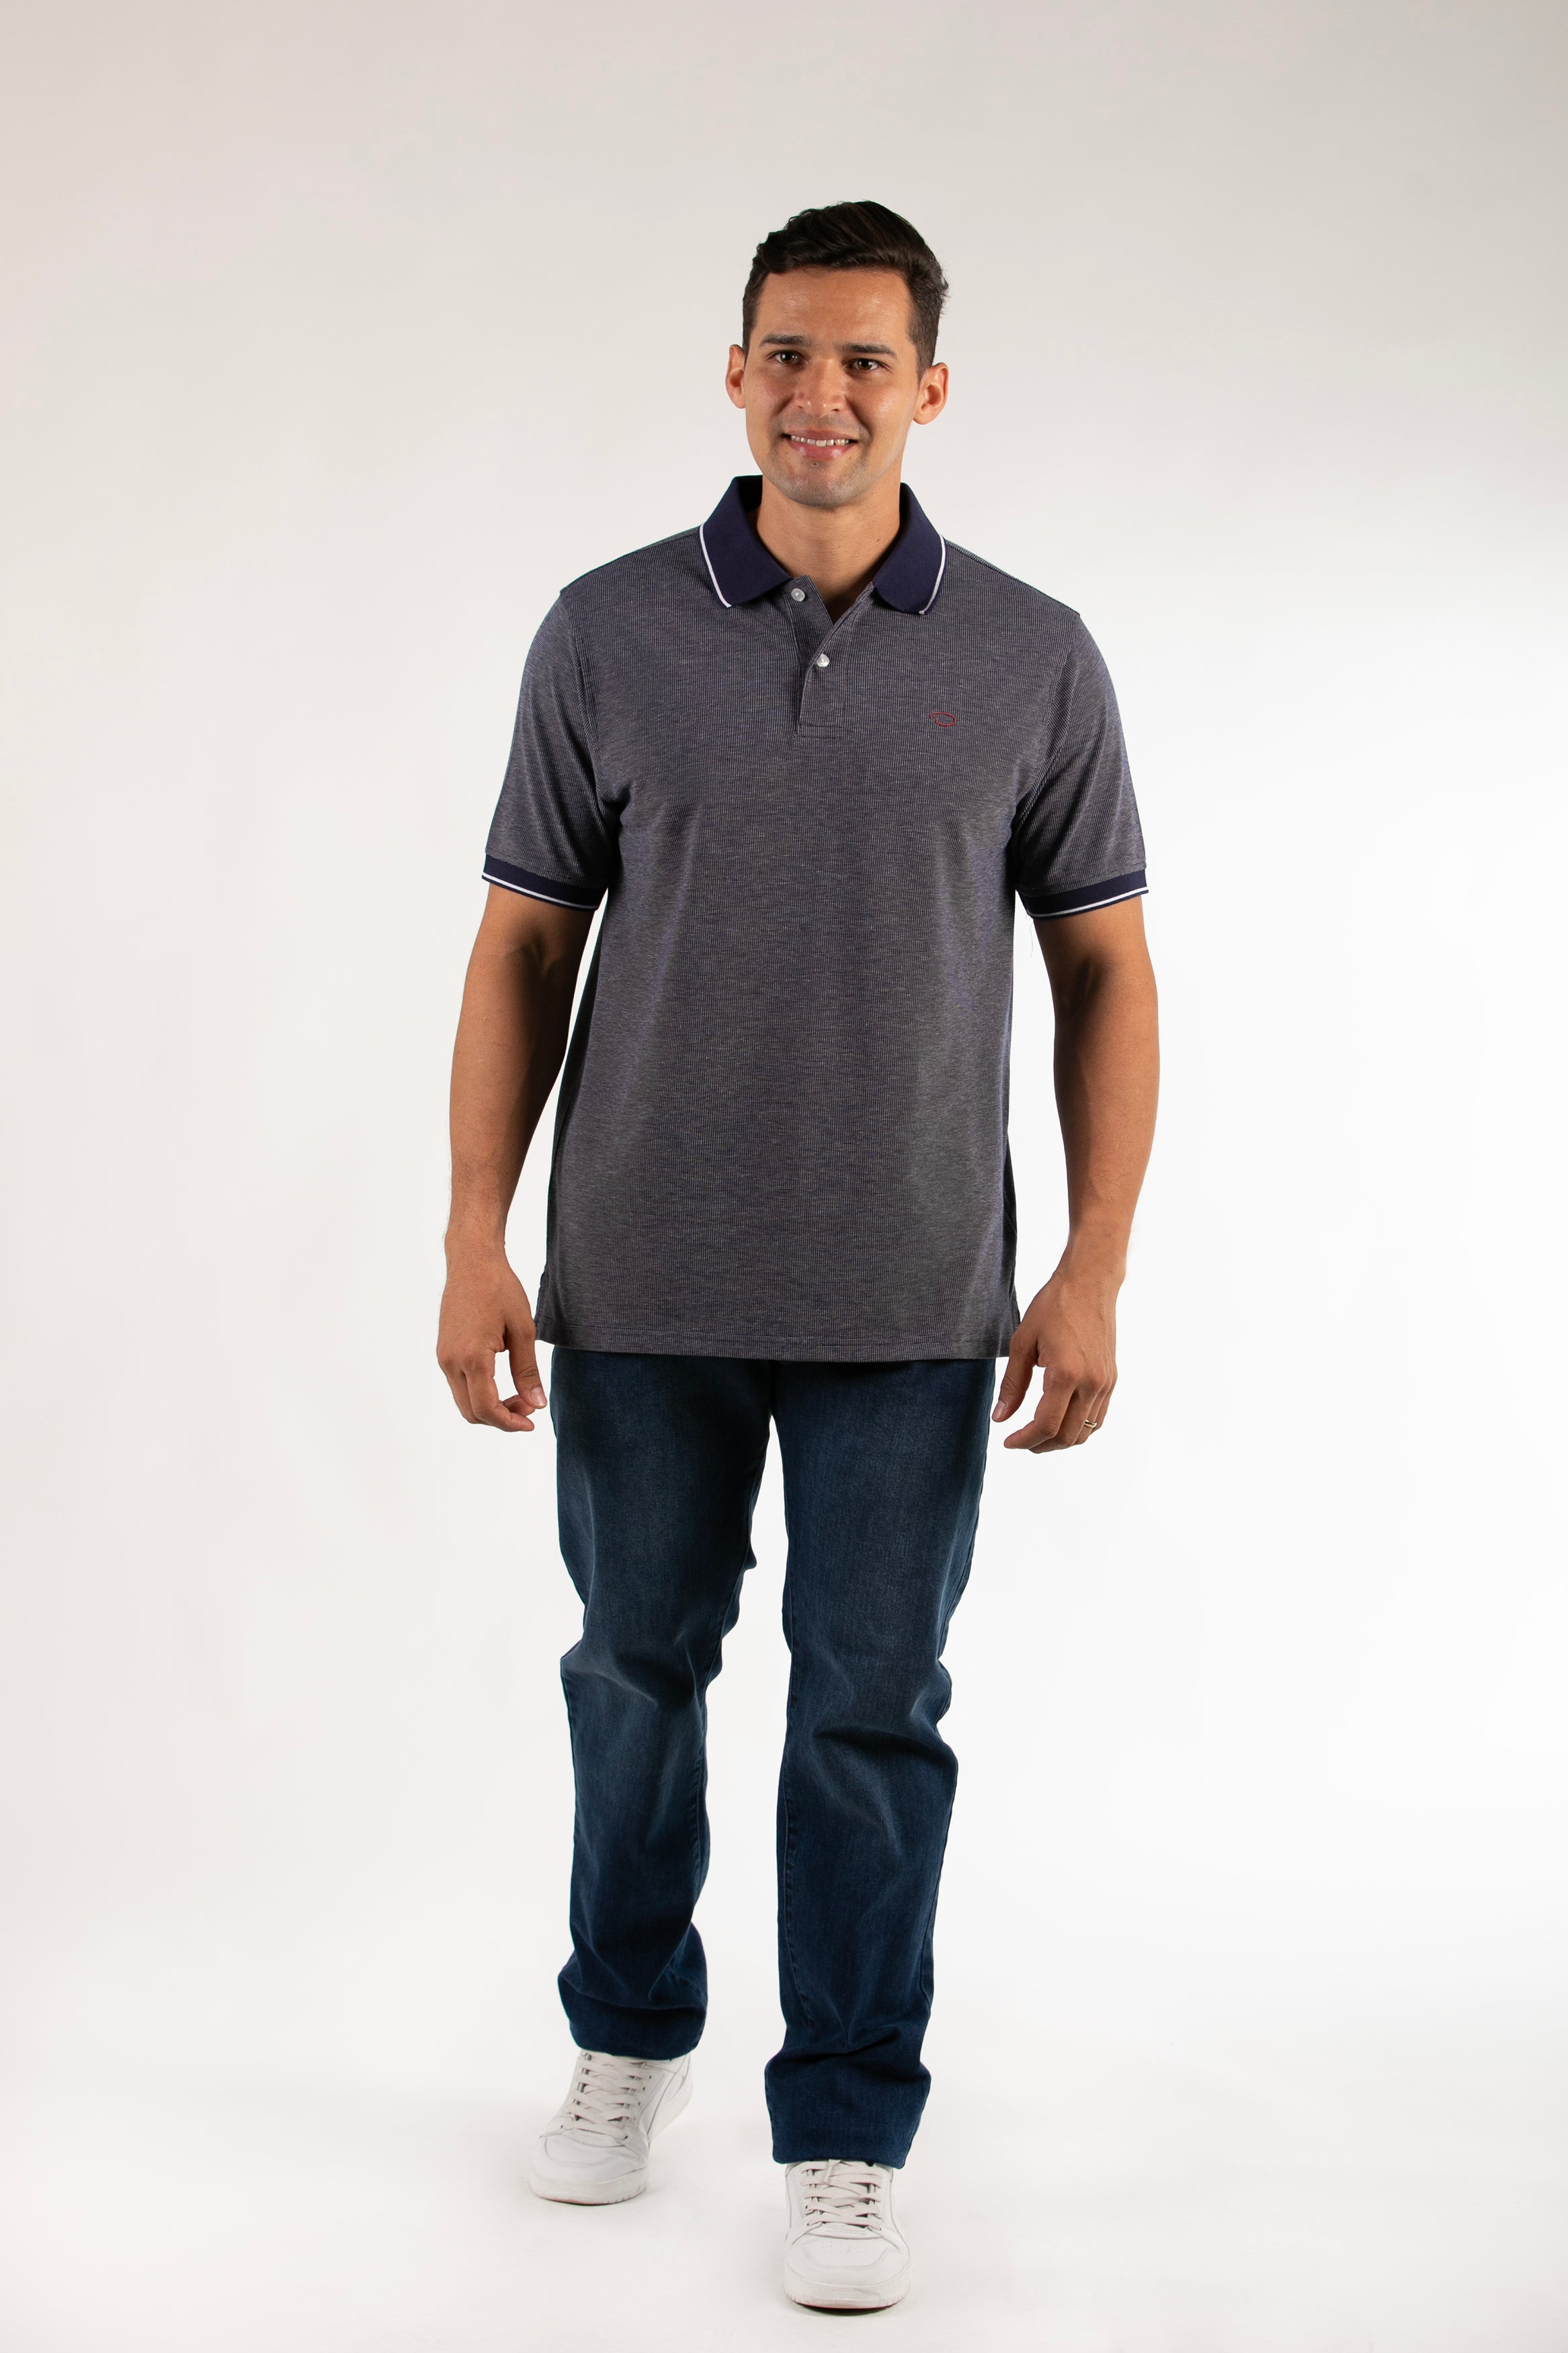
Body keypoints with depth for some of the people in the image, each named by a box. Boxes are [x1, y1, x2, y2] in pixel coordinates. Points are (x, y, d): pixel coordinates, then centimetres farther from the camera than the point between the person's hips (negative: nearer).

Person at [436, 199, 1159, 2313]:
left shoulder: (1032, 660, -2)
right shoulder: (608, 634, -1)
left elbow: (1107, 970, 1)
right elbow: (523, 948, 1)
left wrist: (1096, 1269, -6)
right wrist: (476, 1239, -5)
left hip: (909, 1303, -1)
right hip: (643, 1284, 1)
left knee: (875, 1713, 3)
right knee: (638, 1664, 16)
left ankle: (847, 2139, 18)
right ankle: (630, 2035, 38)